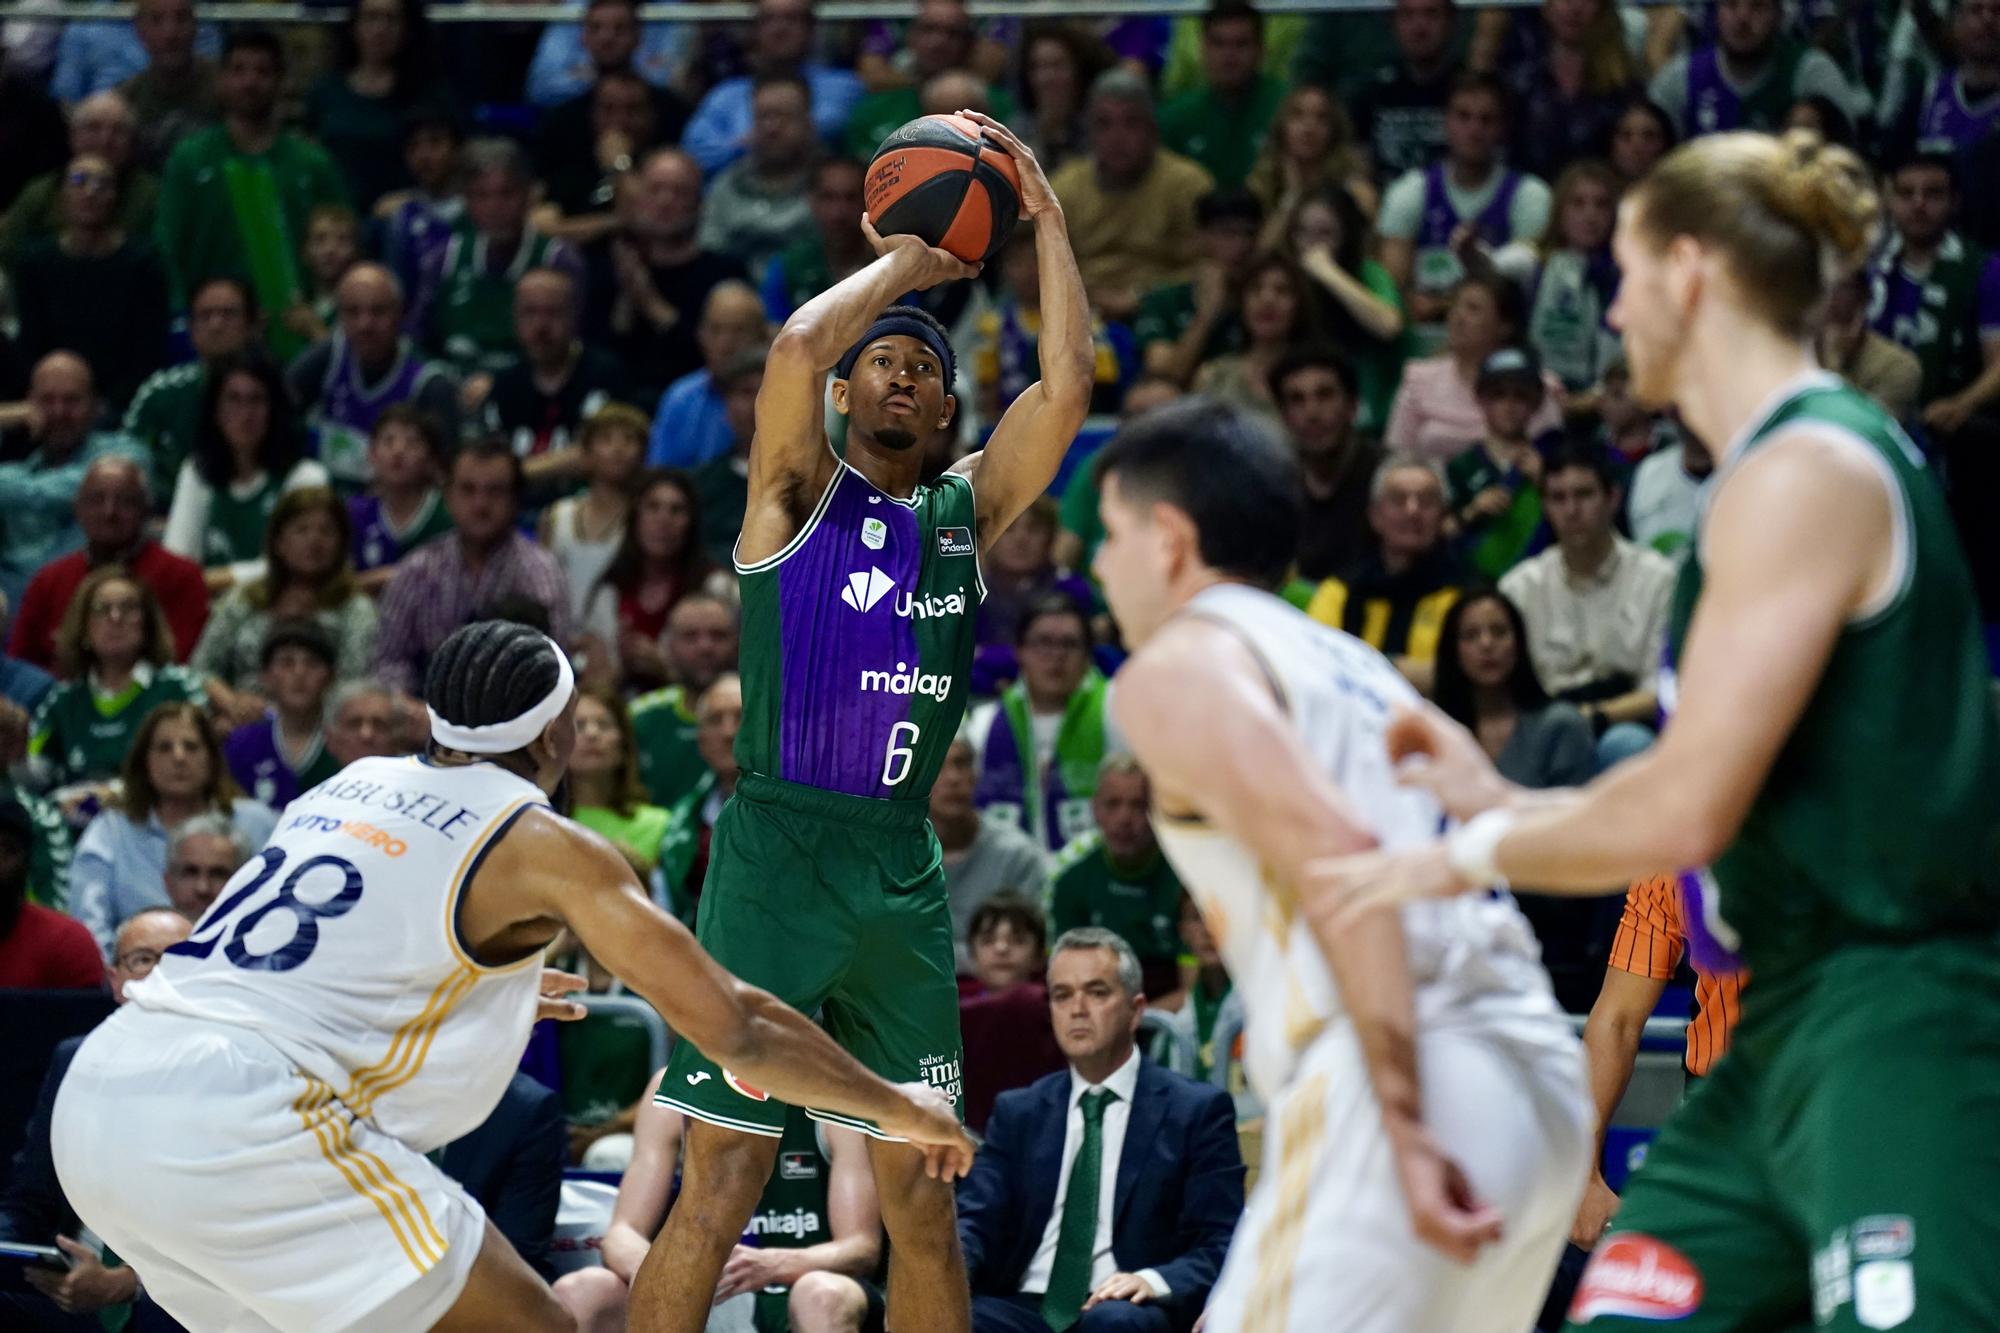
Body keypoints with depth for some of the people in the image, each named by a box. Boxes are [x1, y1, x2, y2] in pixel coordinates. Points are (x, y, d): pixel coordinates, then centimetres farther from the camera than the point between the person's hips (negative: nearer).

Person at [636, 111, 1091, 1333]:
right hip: (776, 859, -5)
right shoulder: (797, 496, 1)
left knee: (923, 1198, 7)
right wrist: (903, 263, -2)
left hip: (902, 876, 5)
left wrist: (1046, 215, 2)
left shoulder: (968, 514, 12)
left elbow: (1068, 384, 1)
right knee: (721, 1189, -7)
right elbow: (799, 342, -17)